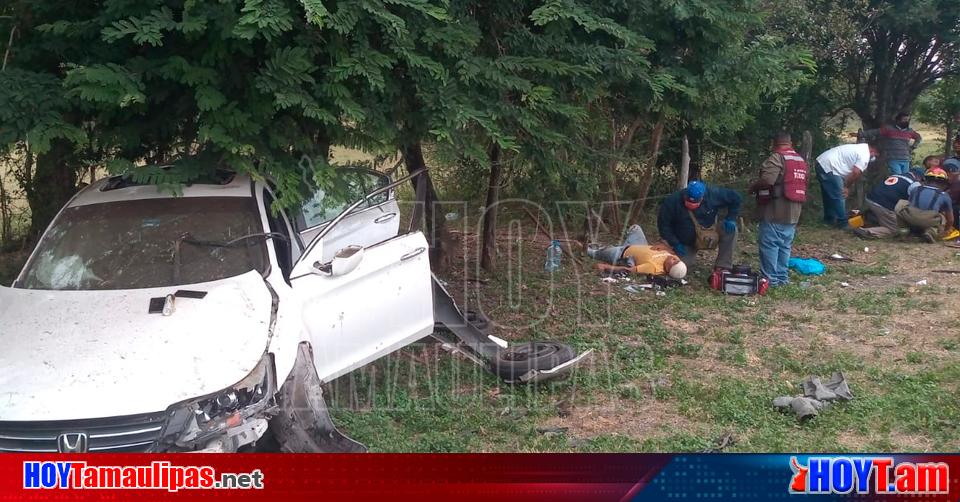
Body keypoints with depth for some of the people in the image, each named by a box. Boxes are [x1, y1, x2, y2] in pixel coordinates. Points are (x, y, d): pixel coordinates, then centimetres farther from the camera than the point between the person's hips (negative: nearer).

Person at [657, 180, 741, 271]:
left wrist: (731, 219, -16)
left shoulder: (713, 194, -19)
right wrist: (675, 244, -17)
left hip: (709, 236, 1)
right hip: (686, 243, -1)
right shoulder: (672, 201, -22)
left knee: (730, 230, -23)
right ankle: (690, 254, 18)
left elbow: (736, 199, -5)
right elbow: (663, 225, -12)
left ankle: (723, 267, -18)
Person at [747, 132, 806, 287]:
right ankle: (782, 277, 17)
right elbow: (802, 184, 19)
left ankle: (770, 279, -2)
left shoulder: (777, 157, -12)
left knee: (769, 245, -3)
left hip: (775, 212, -8)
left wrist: (752, 188, -7)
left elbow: (767, 180, -25)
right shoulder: (801, 160, 16)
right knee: (784, 246, 13)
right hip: (793, 212, 8)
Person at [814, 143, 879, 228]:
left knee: (829, 196, 21)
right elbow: (855, 173, -13)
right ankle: (842, 223, 2)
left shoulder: (862, 147, 20)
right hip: (829, 167, -10)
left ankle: (829, 219, 31)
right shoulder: (865, 156, -10)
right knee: (839, 197, -4)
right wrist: (845, 187, 1)